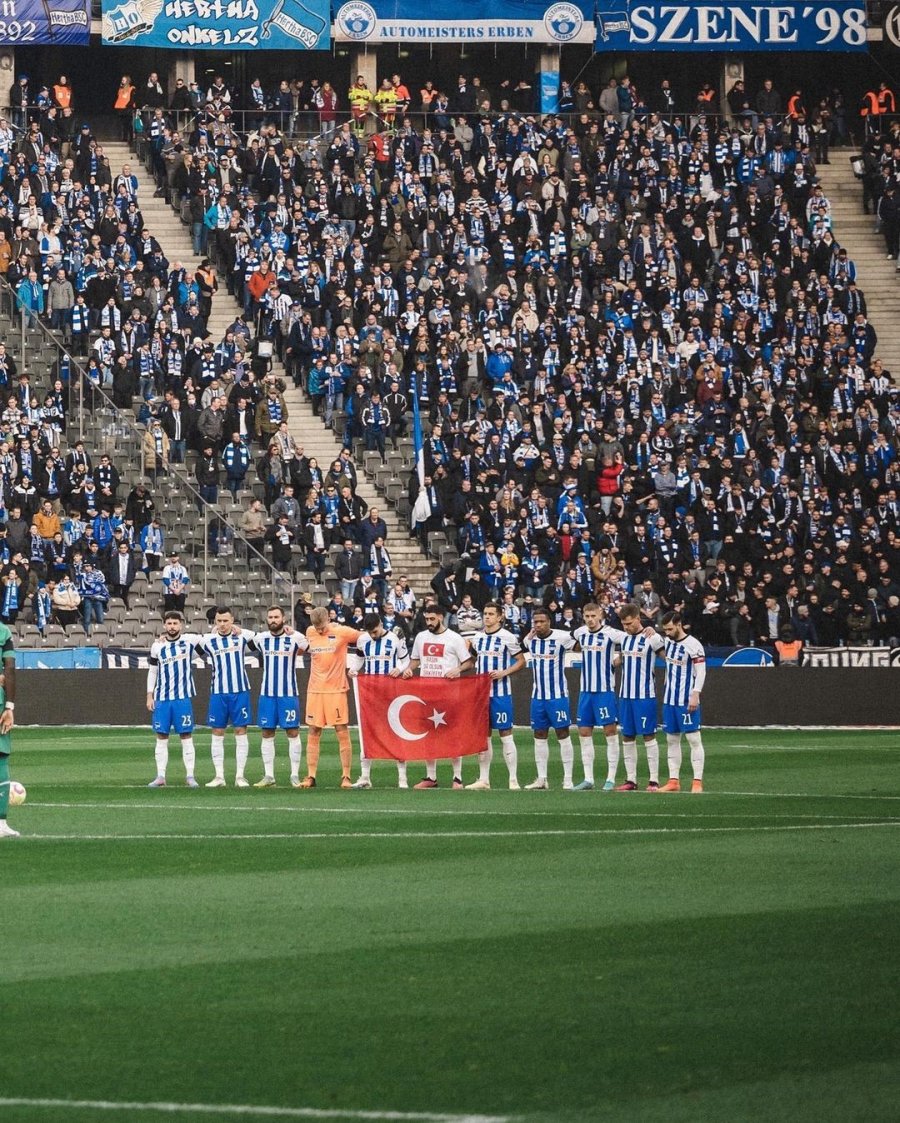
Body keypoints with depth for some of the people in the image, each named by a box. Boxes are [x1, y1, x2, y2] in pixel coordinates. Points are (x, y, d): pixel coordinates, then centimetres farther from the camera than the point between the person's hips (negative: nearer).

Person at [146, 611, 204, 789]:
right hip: (162, 698, 2)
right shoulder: (157, 646, 7)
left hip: (183, 697, -2)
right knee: (161, 737, 3)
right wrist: (149, 696, 9)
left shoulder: (189, 640, 0)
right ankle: (160, 777, 7)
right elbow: (152, 672, 14)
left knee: (186, 736, -2)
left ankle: (190, 776, 1)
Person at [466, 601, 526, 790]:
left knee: (505, 734, -5)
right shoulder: (477, 637, 11)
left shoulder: (507, 637, -6)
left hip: (500, 693, -6)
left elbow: (521, 661, -4)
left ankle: (513, 780, -3)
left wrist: (504, 673, -16)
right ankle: (483, 780, 13)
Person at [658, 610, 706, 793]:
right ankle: (673, 781, 11)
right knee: (671, 739, 8)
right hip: (669, 699, 8)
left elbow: (701, 672, -14)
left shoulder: (693, 645, -13)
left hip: (687, 701, -8)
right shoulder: (667, 641, 8)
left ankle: (697, 782, -7)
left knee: (694, 738, -6)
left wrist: (695, 695, -22)